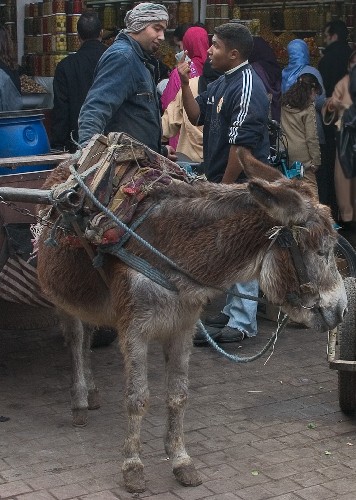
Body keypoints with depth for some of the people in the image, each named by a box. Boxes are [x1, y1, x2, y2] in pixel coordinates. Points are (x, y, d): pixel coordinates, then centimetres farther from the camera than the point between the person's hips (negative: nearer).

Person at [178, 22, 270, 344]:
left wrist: (225, 186, -18)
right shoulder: (222, 82, 12)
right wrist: (185, 83, 3)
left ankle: (242, 323, 2)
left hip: (242, 183, -10)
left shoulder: (247, 88, -18)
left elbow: (241, 144, -22)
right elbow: (197, 116, 16)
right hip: (223, 180, 10)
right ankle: (233, 310, 29)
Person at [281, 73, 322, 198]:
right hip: (303, 157, -6)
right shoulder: (309, 109, -9)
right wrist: (316, 161, -4)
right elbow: (312, 138, -10)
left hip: (286, 155, 6)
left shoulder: (283, 105, 6)